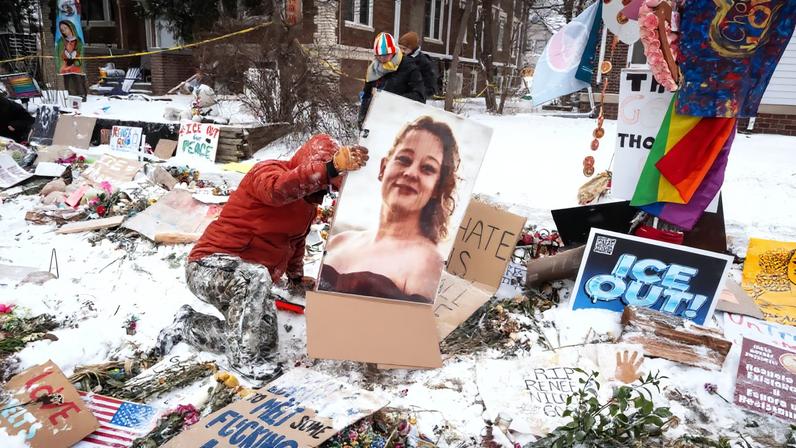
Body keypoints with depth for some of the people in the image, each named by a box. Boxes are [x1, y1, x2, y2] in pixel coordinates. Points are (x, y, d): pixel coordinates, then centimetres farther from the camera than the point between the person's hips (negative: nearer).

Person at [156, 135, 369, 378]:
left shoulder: (308, 201, 12)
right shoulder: (268, 171, -15)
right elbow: (278, 189, -42)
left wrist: (296, 276, 32)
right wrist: (332, 167, -50)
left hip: (248, 281, 9)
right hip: (211, 265, -9)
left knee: (265, 344, -2)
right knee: (256, 276, -40)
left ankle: (187, 324, 18)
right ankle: (242, 358, -21)